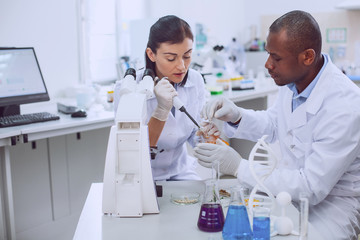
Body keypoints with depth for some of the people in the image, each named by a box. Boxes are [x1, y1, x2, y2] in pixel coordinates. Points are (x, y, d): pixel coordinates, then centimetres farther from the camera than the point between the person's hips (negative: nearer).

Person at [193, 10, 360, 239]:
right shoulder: (293, 82, -4)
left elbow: (313, 188, -28)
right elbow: (272, 125, 15)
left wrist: (239, 167, -27)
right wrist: (235, 115, -6)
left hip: (331, 201, -6)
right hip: (292, 187, 6)